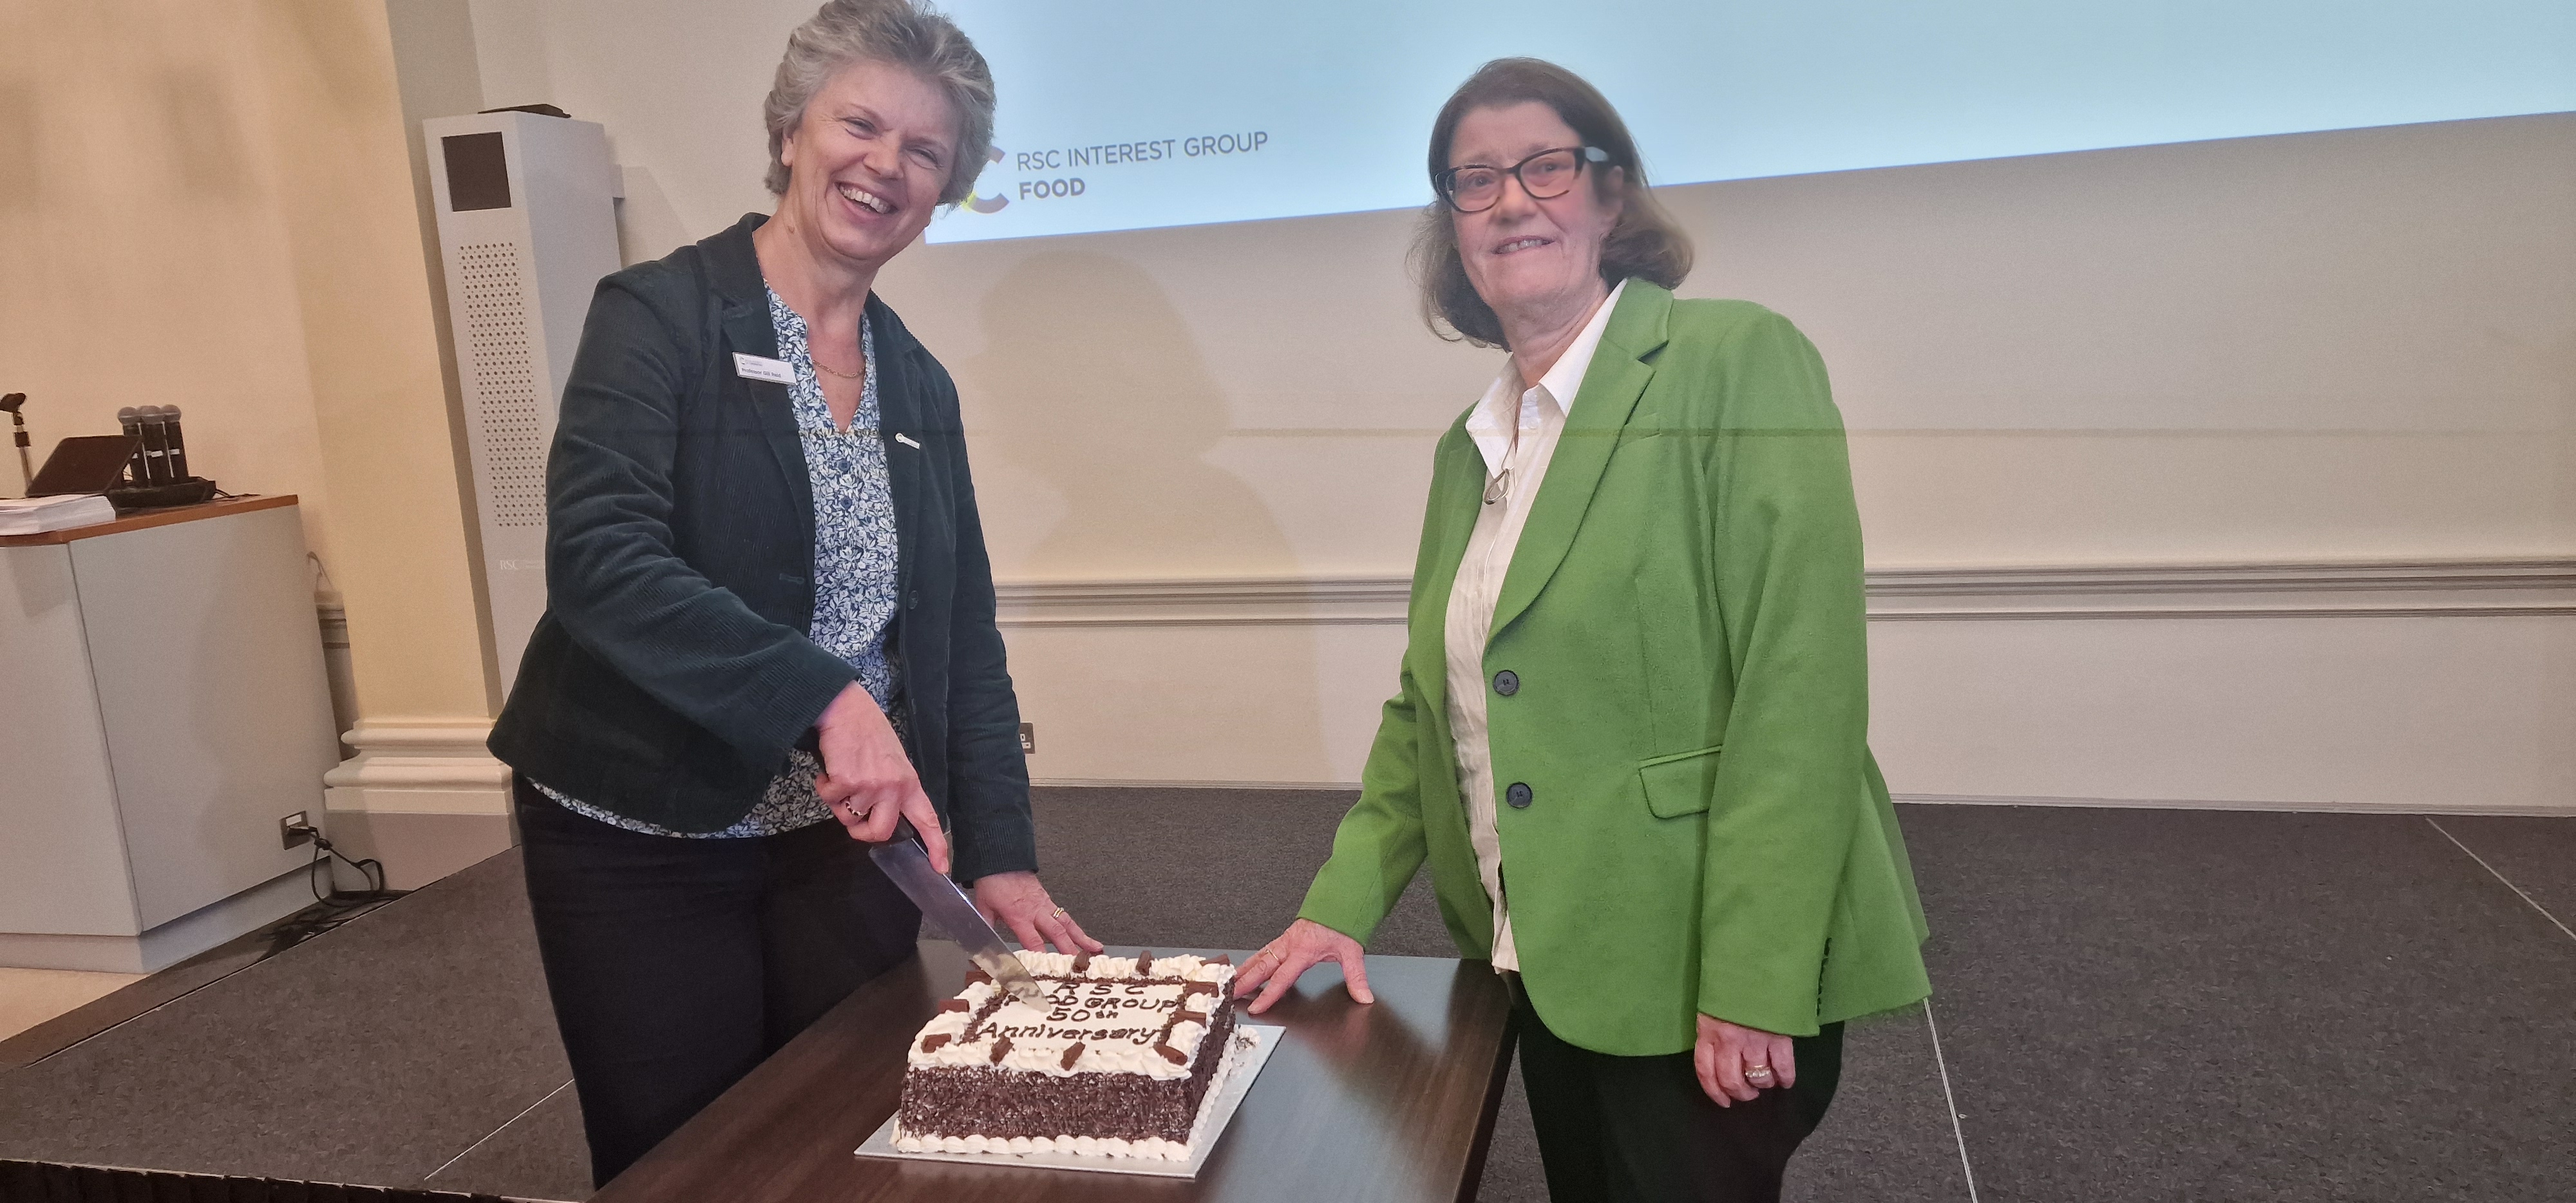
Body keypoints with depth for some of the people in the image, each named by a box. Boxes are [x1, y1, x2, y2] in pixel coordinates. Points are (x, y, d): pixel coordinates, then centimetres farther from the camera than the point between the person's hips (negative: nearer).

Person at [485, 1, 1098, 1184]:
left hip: (843, 843, 5)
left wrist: (1000, 859, -1)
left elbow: (964, 646, 7)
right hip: (641, 847, -4)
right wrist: (823, 698, -33)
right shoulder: (659, 315, -9)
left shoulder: (921, 388, 7)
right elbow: (597, 561, -24)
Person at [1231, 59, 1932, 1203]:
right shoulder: (1469, 445, 11)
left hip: (1698, 975, -6)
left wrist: (1752, 985, -21)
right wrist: (1341, 904, 5)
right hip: (1544, 966, 7)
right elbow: (1428, 705, 15)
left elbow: (1800, 689, -18)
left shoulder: (1739, 362, -11)